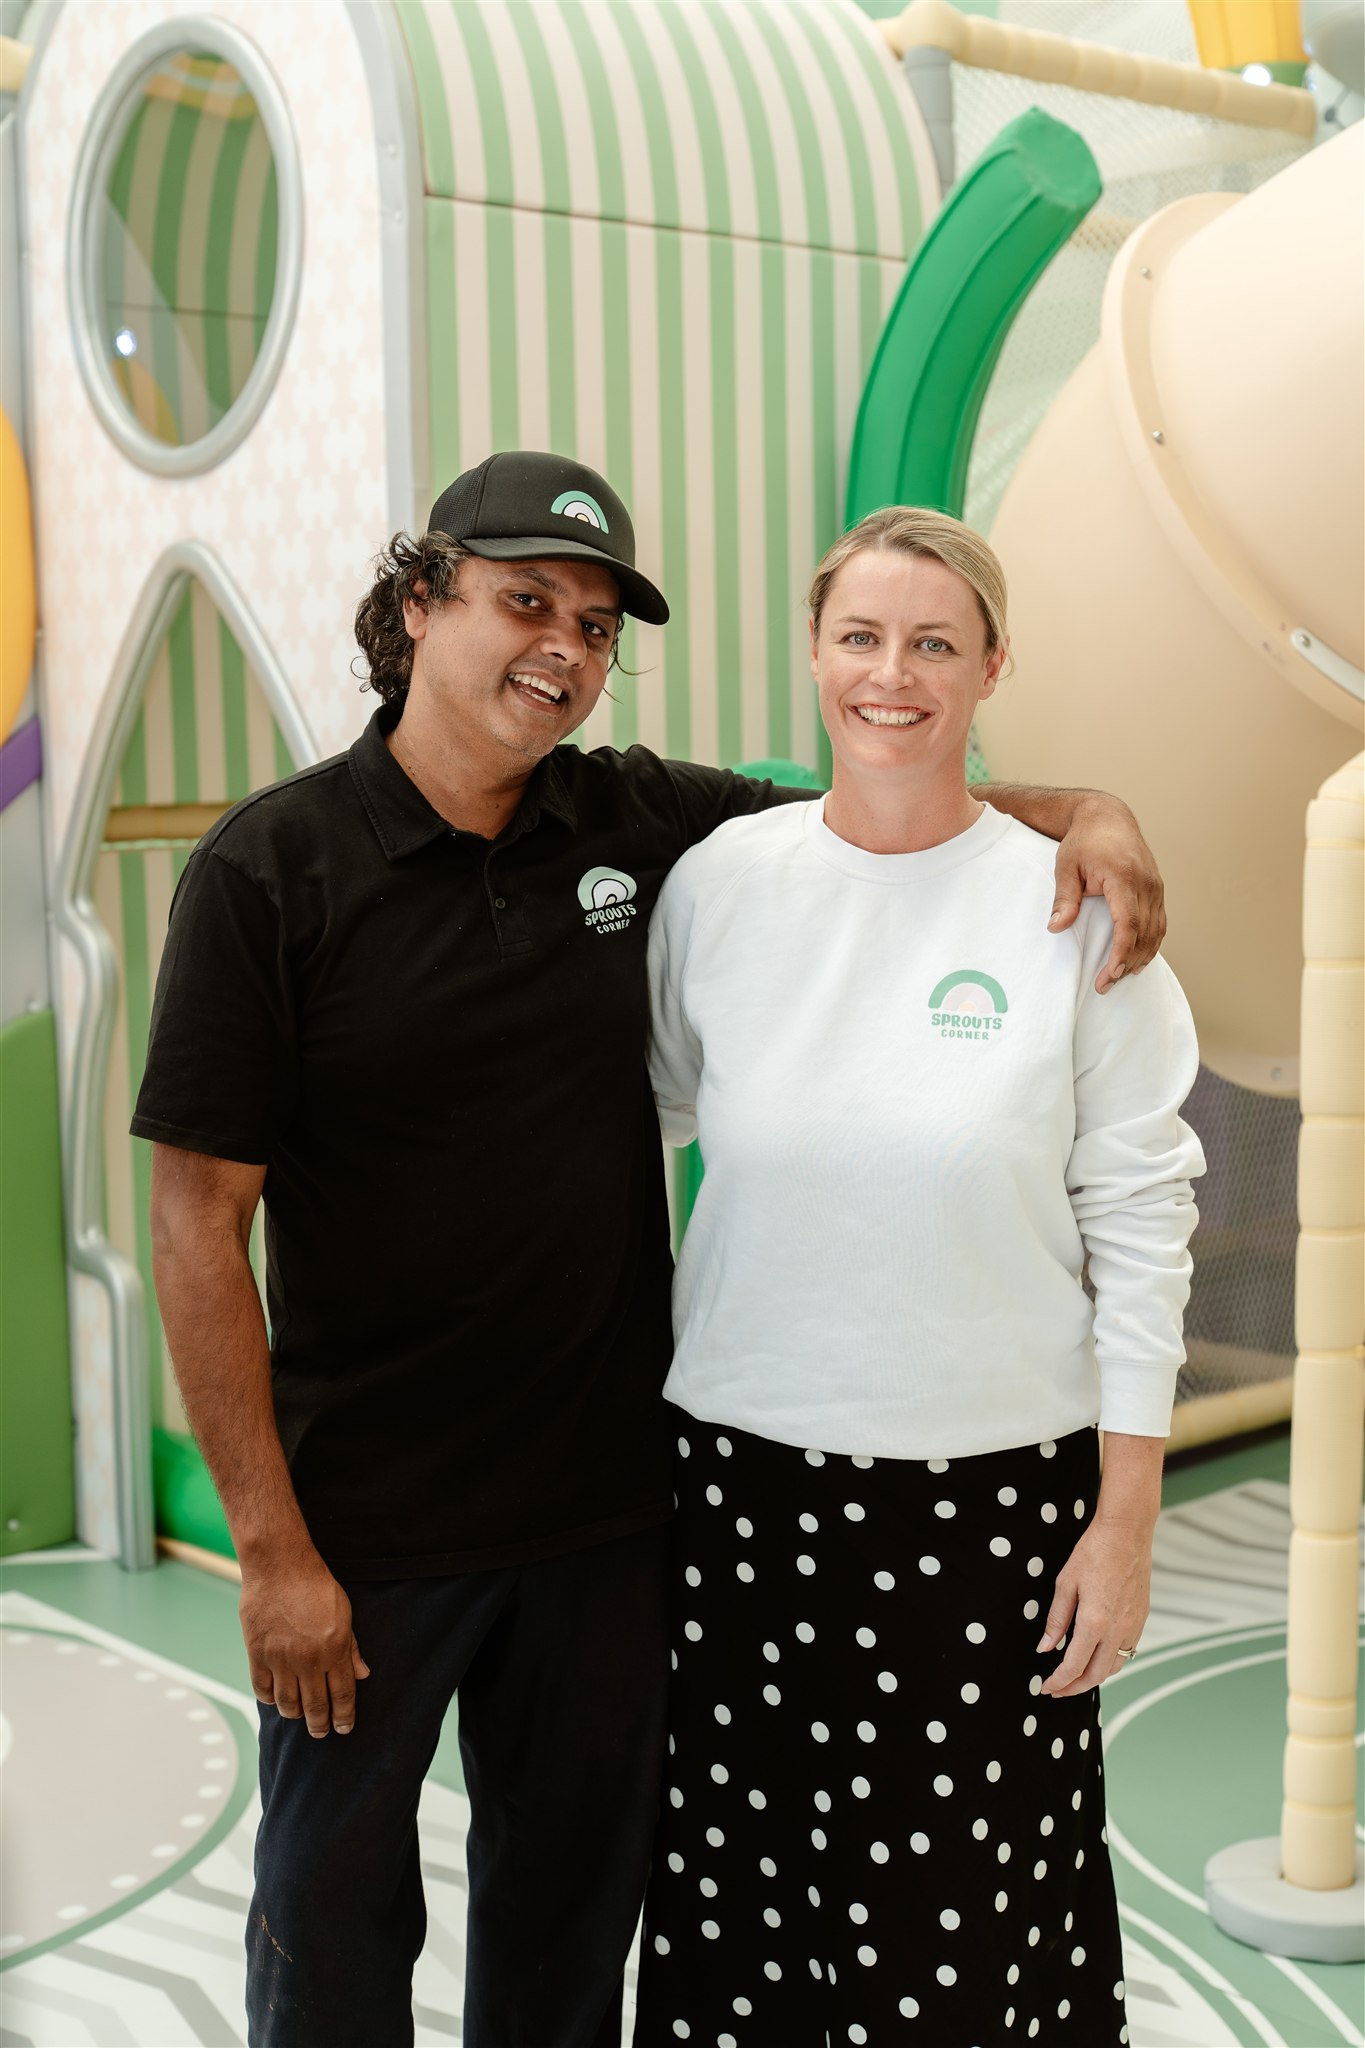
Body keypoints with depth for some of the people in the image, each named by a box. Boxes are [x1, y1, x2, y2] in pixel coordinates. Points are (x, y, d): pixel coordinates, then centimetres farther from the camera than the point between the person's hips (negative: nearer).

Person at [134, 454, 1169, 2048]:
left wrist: (1080, 811, -7)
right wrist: (269, 1544, -14)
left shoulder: (636, 822, 0)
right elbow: (198, 1223, -13)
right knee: (333, 1920, 15)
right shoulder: (269, 871, -12)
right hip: (372, 1521, -3)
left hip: (609, 1499, 4)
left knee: (572, 1901, 21)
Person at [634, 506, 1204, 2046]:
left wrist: (1128, 1516, -5)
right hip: (747, 1469, 2)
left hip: (992, 1487, -2)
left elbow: (1139, 1217, -3)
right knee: (735, 1911, 12)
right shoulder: (719, 880, 0)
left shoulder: (1071, 905, -6)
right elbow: (638, 1127, 13)